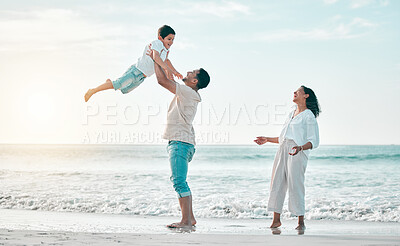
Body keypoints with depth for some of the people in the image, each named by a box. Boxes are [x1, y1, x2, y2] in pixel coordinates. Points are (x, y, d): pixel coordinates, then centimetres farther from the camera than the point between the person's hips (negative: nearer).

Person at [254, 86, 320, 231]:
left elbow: (314, 142, -7)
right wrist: (267, 140, 23)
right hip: (283, 151, 7)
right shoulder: (291, 114, 22)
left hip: (297, 153, -7)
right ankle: (276, 220, 9)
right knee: (277, 183, 3)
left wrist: (300, 148, -24)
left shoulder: (309, 116, -1)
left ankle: (301, 222, -3)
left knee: (295, 185, -10)